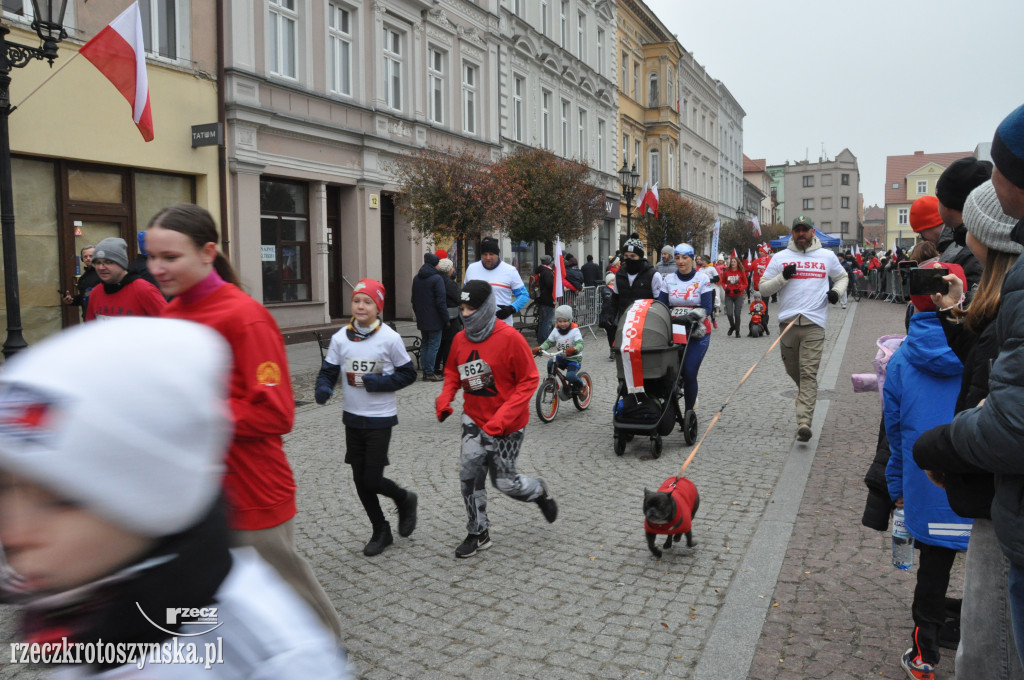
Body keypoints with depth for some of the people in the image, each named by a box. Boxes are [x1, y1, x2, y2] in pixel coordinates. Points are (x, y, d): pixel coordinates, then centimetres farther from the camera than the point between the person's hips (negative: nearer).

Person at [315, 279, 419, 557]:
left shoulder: (390, 338, -11)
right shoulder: (340, 338, -2)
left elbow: (408, 374, -5)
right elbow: (328, 372, 4)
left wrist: (376, 383, -18)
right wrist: (323, 388, -19)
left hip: (380, 419, -4)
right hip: (352, 418, 4)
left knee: (372, 480, -6)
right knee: (360, 481, 11)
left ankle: (405, 500, 27)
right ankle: (381, 531, 30)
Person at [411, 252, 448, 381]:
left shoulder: (416, 278, 9)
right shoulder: (437, 278, -13)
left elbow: (413, 300, 16)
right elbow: (441, 301, -16)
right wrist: (446, 318, -9)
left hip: (421, 320, 7)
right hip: (434, 320, -7)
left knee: (425, 344, 14)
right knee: (433, 345, -3)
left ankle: (425, 371, 15)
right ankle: (429, 373, -3)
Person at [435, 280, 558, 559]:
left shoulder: (510, 338, -18)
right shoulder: (460, 339, -1)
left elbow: (529, 380, -15)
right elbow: (453, 373, 15)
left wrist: (503, 417, -22)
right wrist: (445, 398, -5)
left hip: (508, 425, -5)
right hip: (474, 419, 5)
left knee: (504, 481, 4)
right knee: (469, 475, -1)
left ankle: (540, 492, 37)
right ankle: (478, 534, 18)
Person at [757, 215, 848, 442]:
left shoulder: (827, 256, 10)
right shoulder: (780, 257, 8)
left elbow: (842, 277, 26)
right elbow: (763, 289, 7)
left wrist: (836, 290, 4)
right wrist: (783, 277, -10)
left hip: (814, 323, -2)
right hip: (787, 321, 2)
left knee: (808, 374, -10)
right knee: (793, 370, 12)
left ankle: (804, 422, -14)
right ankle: (806, 396, 43)